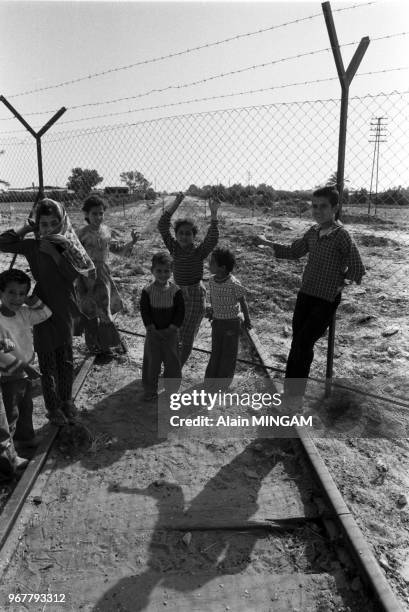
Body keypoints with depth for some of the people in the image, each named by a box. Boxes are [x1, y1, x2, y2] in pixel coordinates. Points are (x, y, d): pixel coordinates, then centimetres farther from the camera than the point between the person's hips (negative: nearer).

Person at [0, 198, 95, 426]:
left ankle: (67, 400, 33)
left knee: (66, 360, 14)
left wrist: (54, 253, -21)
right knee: (47, 363, 8)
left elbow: (74, 273, -16)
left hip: (64, 309, 1)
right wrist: (26, 228, -11)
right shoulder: (33, 246, -6)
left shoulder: (68, 245, -4)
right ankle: (53, 407, 24)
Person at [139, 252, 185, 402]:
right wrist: (151, 327, -12)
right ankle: (150, 391, 23)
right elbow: (144, 311, -5)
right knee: (151, 361, 8)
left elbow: (180, 311, -6)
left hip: (170, 332, 0)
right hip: (153, 333, 0)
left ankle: (171, 389, 26)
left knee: (172, 361, 8)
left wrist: (172, 328, -12)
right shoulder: (147, 291, -7)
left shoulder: (175, 291, -8)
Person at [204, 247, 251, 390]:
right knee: (215, 351, 16)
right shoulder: (212, 281, -6)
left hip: (232, 322, -5)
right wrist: (211, 310, 5)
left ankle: (223, 382, 24)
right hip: (217, 321, 5)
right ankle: (210, 378, 30)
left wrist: (247, 320, -1)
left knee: (228, 353, 9)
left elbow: (242, 302, -10)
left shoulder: (234, 284, -23)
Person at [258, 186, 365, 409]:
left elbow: (357, 270, -17)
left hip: (326, 301, -6)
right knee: (298, 343, 11)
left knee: (303, 344, -6)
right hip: (305, 295, 6)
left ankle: (295, 394, 11)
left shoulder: (341, 235, -17)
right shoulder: (313, 232, 3)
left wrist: (338, 281, -5)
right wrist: (269, 244, 10)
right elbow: (294, 252, 18)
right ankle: (291, 388, 27)